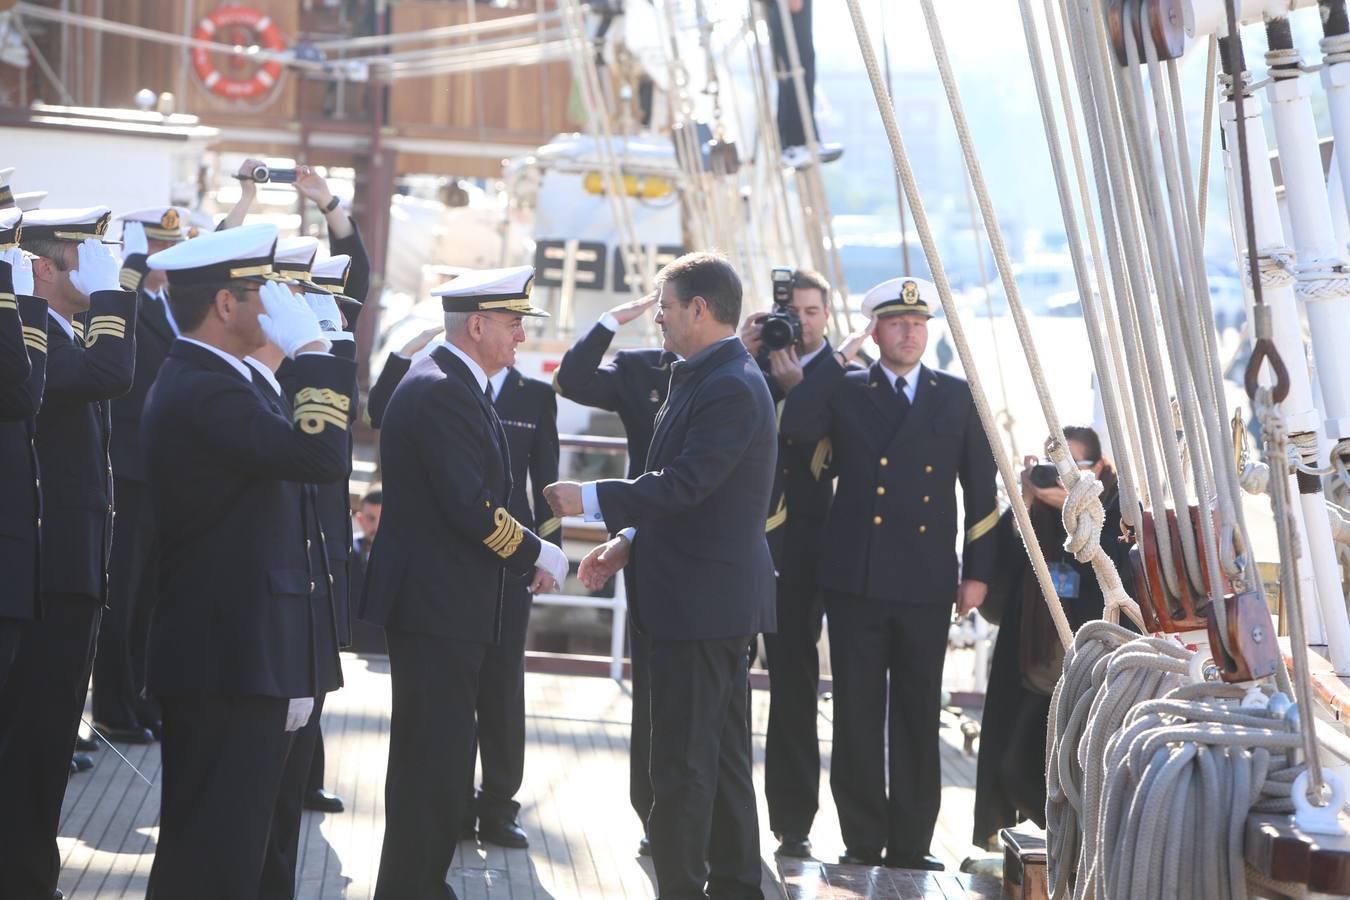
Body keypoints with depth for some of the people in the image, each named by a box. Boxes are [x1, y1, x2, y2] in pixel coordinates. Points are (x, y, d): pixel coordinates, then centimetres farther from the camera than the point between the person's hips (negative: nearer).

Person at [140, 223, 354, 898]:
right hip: (233, 663, -11)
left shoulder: (196, 381, 16)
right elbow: (322, 456, -28)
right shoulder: (205, 392, -18)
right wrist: (312, 350, -19)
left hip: (227, 658, 11)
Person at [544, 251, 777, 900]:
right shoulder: (704, 378, 15)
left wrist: (591, 499, -16)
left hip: (702, 599, -11)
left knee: (682, 764, -7)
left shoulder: (730, 388, -18)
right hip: (716, 601, 11)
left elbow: (684, 484, -24)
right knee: (723, 755, 16)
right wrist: (628, 542, 13)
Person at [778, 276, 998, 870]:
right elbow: (794, 425, -13)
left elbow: (981, 488, 10)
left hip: (926, 582, 1)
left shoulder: (957, 398, 9)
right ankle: (863, 839, 9)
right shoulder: (846, 392, 6)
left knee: (918, 715, 4)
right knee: (857, 713, 1)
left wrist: (978, 571, 4)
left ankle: (910, 842, 11)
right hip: (856, 577, -1)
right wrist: (841, 357, -9)